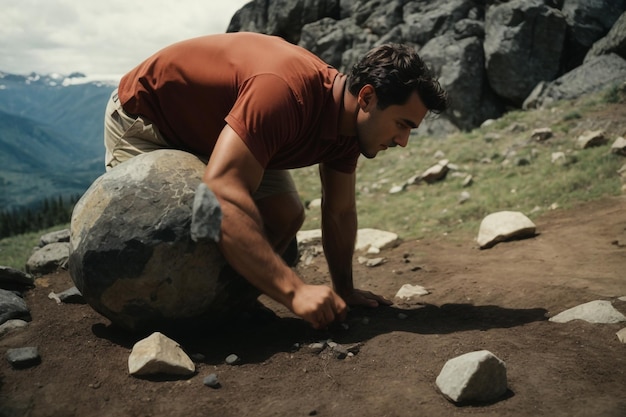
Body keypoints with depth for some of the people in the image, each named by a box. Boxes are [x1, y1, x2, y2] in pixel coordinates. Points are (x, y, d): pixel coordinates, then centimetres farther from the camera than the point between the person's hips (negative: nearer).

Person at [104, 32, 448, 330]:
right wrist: (294, 291, -53)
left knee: (287, 216, -5)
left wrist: (344, 292, -1)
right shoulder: (285, 91, -41)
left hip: (210, 129, 7)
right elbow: (221, 194, -51)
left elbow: (339, 212, -2)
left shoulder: (347, 117, -13)